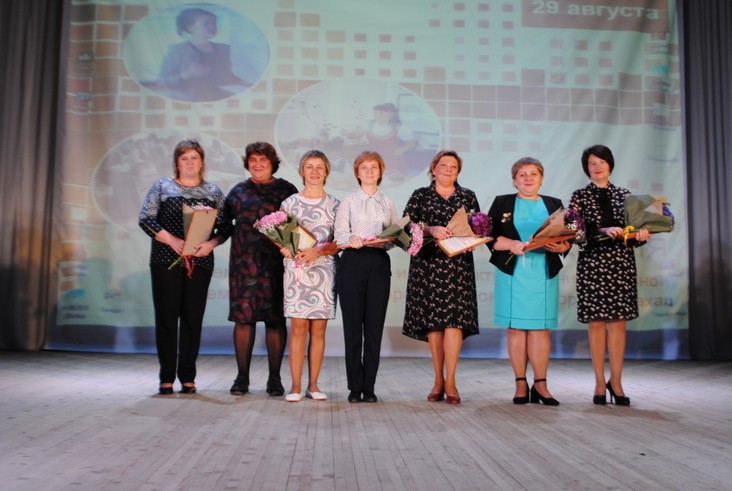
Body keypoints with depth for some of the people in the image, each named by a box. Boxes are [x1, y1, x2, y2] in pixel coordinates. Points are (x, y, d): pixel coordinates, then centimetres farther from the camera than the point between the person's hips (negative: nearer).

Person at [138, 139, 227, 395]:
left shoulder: (213, 192, 13)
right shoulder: (162, 186, 8)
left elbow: (224, 226, 8)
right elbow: (145, 219, -1)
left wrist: (211, 243, -13)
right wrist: (172, 240, -13)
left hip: (200, 262, 2)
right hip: (166, 260, -1)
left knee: (193, 318, 2)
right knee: (166, 317, -1)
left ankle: (188, 377, 11)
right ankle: (166, 378, 7)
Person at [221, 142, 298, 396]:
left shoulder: (286, 190, 8)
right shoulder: (239, 191, 14)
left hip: (276, 261, -1)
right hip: (244, 261, 2)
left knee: (275, 318, 1)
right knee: (243, 317, 1)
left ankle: (274, 378, 11)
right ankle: (242, 377, 12)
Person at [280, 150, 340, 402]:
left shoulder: (334, 205, 8)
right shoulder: (290, 202, 9)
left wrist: (318, 251, -14)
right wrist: (285, 248, -13)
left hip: (324, 270, 1)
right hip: (296, 268, -1)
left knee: (318, 329, 2)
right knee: (298, 327, -4)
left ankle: (313, 385, 11)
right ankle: (295, 386, 2)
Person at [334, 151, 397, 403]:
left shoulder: (388, 203, 17)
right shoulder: (348, 201, 10)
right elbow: (340, 234, -3)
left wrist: (386, 241, -11)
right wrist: (351, 239, -24)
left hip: (379, 264, 2)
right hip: (353, 262, -2)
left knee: (375, 326, 0)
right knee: (353, 326, -2)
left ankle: (369, 387, 7)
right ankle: (355, 387, 6)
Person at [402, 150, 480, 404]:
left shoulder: (468, 196, 14)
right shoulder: (420, 195, 12)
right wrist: (431, 229, -16)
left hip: (458, 263, 0)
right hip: (427, 264, 0)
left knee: (454, 319, -10)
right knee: (432, 320, 0)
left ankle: (450, 381, -6)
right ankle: (438, 380, 8)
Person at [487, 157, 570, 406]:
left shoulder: (554, 205, 16)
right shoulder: (502, 203, 11)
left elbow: (568, 237, 10)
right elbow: (489, 236, 2)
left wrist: (561, 247, -12)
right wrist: (511, 245, -14)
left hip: (544, 274, 1)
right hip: (512, 272, -1)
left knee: (541, 328, -2)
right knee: (516, 327, -1)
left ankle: (540, 384, 3)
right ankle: (521, 384, 5)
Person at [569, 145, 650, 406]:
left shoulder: (624, 195, 13)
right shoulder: (579, 196, 6)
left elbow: (634, 233, 11)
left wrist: (641, 235, -10)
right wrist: (604, 232, -20)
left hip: (621, 262, 2)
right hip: (592, 262, -2)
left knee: (619, 321, 0)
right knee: (596, 322, 0)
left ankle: (616, 381, 8)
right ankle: (600, 383, 8)